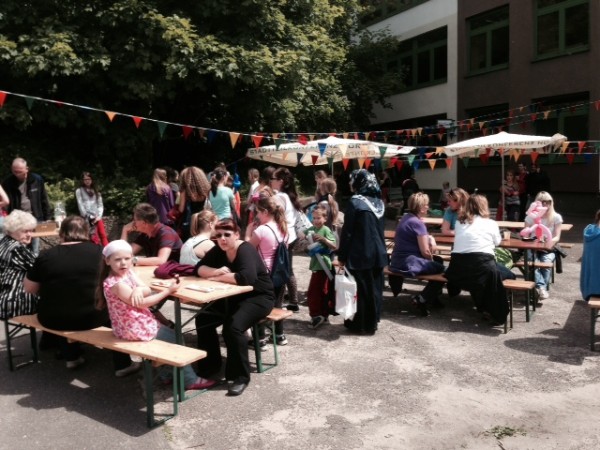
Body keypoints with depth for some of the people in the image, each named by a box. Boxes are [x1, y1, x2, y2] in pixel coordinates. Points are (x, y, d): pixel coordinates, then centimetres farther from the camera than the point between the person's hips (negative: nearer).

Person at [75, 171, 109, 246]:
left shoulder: (96, 191, 17)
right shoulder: (79, 191, 5)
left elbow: (100, 205, 11)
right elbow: (80, 205, -1)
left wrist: (99, 216, -4)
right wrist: (88, 217, -9)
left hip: (97, 217, 3)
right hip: (87, 219, -3)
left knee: (103, 235, -8)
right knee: (95, 239, -10)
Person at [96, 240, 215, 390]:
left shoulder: (127, 272, 1)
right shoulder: (115, 284, -26)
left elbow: (148, 290, -7)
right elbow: (142, 303, -21)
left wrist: (138, 289, -31)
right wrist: (168, 291, -16)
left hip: (137, 324, 8)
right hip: (135, 328, -8)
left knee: (171, 335, 18)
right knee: (175, 339, 6)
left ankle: (167, 374, 29)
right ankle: (190, 380, 19)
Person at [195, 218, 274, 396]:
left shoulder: (246, 250, -23)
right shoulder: (218, 250, 0)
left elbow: (247, 278, -39)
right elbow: (199, 268, -1)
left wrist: (219, 277, -25)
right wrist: (216, 271, -23)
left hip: (259, 297, -8)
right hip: (235, 297, 8)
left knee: (233, 327, -30)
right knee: (203, 319, -4)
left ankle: (240, 376, -13)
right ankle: (209, 365, 15)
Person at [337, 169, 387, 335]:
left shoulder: (355, 202, -13)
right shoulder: (379, 202, 8)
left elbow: (347, 231, -13)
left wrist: (342, 255, -8)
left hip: (360, 254, -6)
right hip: (378, 253, 6)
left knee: (362, 290, 3)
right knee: (375, 289, 12)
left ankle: (361, 324, 12)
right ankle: (372, 323, 22)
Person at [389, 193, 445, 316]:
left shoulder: (406, 217, 11)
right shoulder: (418, 223, -17)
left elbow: (421, 237, 23)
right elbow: (425, 252, -15)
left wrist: (430, 238, 2)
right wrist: (432, 259, 5)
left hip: (398, 260, 10)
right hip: (408, 263, -10)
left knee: (438, 260, 24)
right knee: (441, 268, 1)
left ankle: (433, 297, 31)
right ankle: (421, 300, 1)